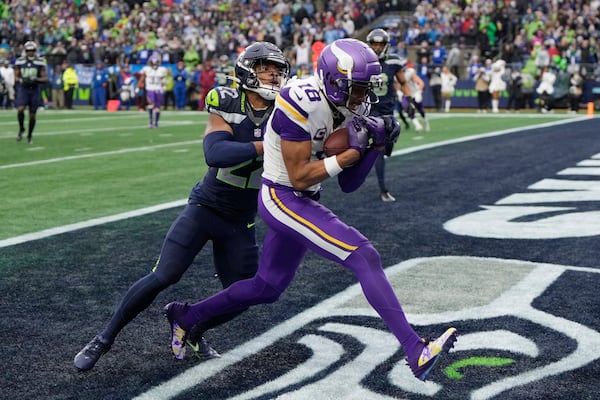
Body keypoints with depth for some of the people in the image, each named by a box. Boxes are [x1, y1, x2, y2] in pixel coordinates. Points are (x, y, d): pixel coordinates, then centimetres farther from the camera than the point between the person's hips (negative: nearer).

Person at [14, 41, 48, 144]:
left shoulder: (40, 62, -3)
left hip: (35, 90, 0)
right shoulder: (19, 61, 2)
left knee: (32, 114, 4)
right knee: (20, 110, -19)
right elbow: (16, 76, 9)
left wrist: (36, 80, -21)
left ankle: (30, 135, 21)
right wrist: (21, 80, -13)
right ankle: (21, 129, 7)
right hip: (23, 89, 0)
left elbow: (45, 78, -2)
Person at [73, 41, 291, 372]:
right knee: (163, 276, -12)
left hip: (241, 223, 4)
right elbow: (215, 154, -31)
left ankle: (191, 331, 31)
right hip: (205, 207, -4)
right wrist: (264, 146, -36)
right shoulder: (226, 106, -14)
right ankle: (105, 338, 6)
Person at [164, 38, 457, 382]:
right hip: (283, 197, -9)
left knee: (267, 288, 21)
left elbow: (348, 184, 4)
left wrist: (375, 145, -9)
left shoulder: (347, 110, 2)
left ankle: (186, 317, 39)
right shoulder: (301, 103, -22)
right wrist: (350, 155, -22)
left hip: (305, 202, 9)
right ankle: (416, 351, -20)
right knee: (365, 257, -19)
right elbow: (299, 177, -21)